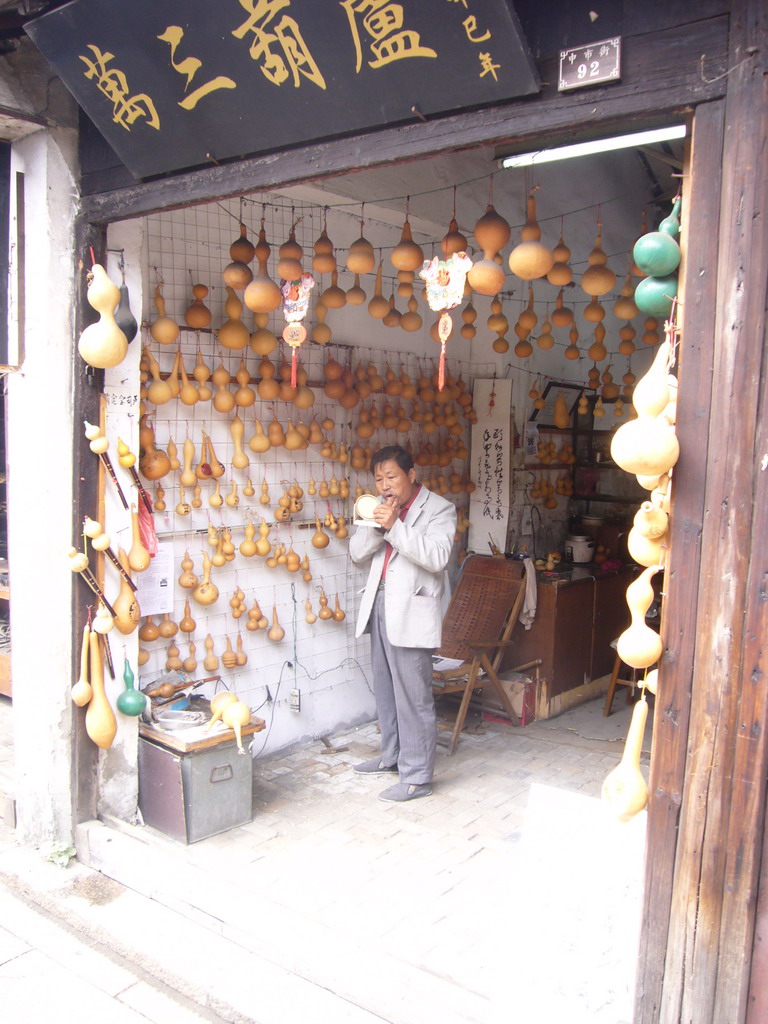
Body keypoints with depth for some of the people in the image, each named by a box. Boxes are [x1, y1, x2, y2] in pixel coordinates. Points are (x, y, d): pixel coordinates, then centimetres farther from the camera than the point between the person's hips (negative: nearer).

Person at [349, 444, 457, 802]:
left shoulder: (438, 509, -6)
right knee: (386, 690, 18)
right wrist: (376, 525, -11)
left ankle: (417, 776, 5)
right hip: (380, 605, 7)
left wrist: (394, 526, -25)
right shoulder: (383, 509, 14)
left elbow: (437, 556, -20)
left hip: (411, 611, -7)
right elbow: (357, 552, 7)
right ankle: (392, 756, 34)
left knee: (413, 696, -4)